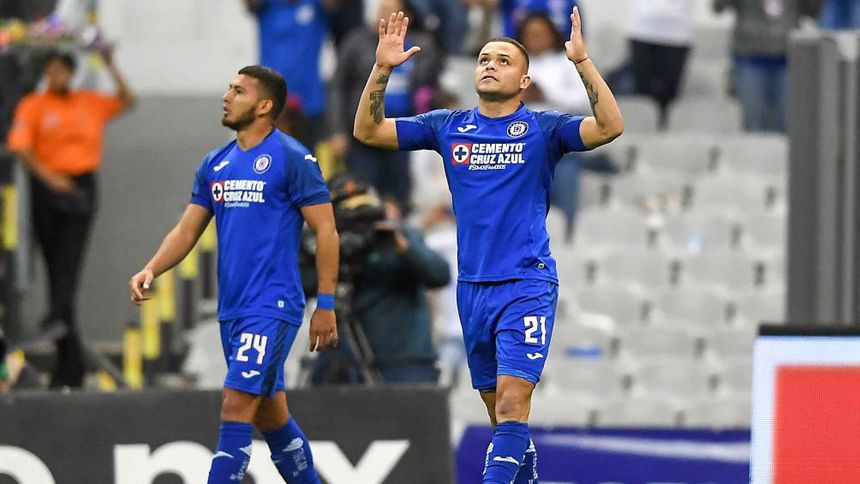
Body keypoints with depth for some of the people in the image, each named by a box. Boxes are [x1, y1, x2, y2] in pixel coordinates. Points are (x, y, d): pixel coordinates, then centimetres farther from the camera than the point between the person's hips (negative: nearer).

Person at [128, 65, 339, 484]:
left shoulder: (292, 159, -8)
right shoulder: (215, 164, 13)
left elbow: (326, 232, -8)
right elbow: (188, 230, 14)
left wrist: (326, 304, -11)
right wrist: (151, 270, -5)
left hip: (272, 308, -8)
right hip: (232, 309, 8)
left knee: (235, 409, -15)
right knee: (270, 415, 14)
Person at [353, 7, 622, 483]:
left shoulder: (542, 128, -1)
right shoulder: (449, 127, 9)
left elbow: (609, 127, -17)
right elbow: (367, 131, 7)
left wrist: (582, 61, -25)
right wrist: (382, 69, -6)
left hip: (527, 285, -5)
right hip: (472, 285, 5)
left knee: (513, 399, -15)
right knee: (497, 405, 11)